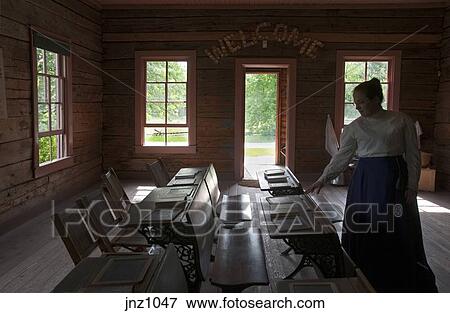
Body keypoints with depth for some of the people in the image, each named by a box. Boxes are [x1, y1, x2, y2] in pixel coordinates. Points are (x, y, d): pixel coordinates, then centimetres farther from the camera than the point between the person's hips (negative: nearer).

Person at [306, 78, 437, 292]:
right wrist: (322, 180, 0)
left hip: (395, 180, -1)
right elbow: (341, 158, 5)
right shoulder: (355, 127, 4)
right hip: (366, 181, 2)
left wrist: (411, 187, -4)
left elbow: (413, 156, 2)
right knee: (364, 231, 2)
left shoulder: (401, 121, 0)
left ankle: (402, 284, 22)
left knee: (399, 233, 3)